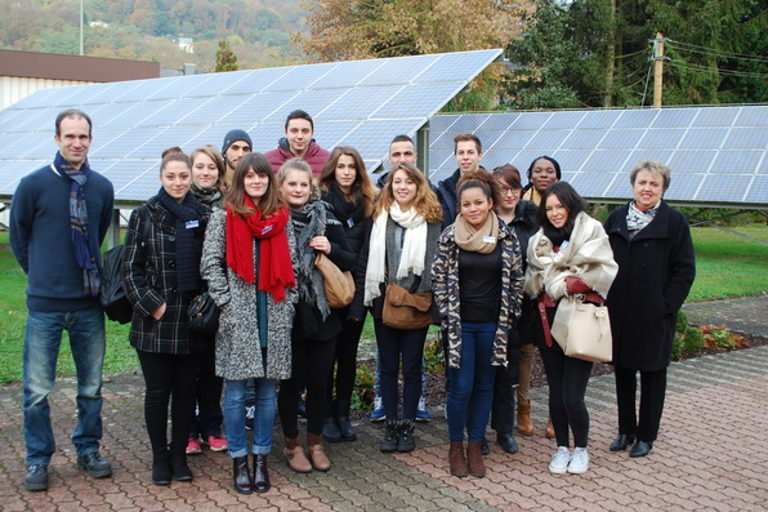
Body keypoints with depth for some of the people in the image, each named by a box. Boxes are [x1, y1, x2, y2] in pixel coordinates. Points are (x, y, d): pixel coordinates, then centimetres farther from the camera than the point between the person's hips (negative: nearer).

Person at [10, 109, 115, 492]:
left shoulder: (102, 187, 2)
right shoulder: (33, 184, -6)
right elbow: (18, 237, 6)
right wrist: (43, 274, 9)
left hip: (90, 303, 3)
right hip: (45, 303, -2)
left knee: (92, 386, 12)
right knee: (37, 390, 3)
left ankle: (88, 450, 29)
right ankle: (38, 460, 20)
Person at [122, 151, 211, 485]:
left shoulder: (203, 215, 5)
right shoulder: (144, 215, 0)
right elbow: (130, 268, -2)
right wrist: (152, 305, -10)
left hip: (191, 320, 2)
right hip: (154, 321, -2)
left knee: (185, 390, 10)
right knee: (157, 391, 6)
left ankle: (179, 455, 23)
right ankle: (160, 458, 19)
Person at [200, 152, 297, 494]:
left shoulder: (281, 219, 10)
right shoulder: (223, 218, 1)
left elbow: (290, 266, 12)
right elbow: (210, 265, -2)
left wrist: (287, 304, 4)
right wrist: (227, 303, -8)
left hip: (274, 320, 3)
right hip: (237, 321, -3)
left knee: (267, 392, 8)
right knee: (236, 393, 2)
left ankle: (261, 460, 20)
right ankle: (239, 462, 15)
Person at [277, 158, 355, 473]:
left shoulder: (326, 218, 4)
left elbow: (350, 261, 7)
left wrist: (330, 249, -10)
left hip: (322, 314, 2)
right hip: (287, 315, -2)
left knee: (319, 382, 9)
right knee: (291, 382, 7)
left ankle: (315, 443, 26)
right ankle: (292, 445, 23)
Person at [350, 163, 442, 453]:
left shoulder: (431, 219, -2)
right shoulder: (379, 218, 5)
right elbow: (365, 261, 5)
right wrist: (358, 304, 1)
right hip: (384, 302, 2)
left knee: (412, 367, 7)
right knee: (388, 366, 10)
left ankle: (407, 426, 19)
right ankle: (391, 426, 21)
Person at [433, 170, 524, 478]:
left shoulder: (507, 236, -1)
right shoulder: (449, 236, -4)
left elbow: (516, 280, 5)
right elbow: (439, 279, 1)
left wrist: (511, 320, 4)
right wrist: (446, 317, -3)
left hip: (492, 324, 2)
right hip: (460, 323, -2)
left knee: (484, 387, 9)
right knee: (461, 387, -2)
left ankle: (475, 446, 23)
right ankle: (456, 447, 16)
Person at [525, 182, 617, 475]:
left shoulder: (592, 232, -2)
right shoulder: (540, 241, 14)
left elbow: (603, 275, -10)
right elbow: (532, 282, 14)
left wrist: (563, 285, -10)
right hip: (549, 321, 4)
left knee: (572, 397, -7)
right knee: (556, 394, 8)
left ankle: (581, 448, 16)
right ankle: (562, 448, 26)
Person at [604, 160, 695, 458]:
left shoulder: (674, 222, -5)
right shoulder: (616, 218, 7)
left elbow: (685, 270, -6)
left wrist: (667, 306, -12)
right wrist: (604, 300, 1)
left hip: (654, 316, -4)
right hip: (618, 314, 4)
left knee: (652, 374, 8)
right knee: (622, 371, 12)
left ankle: (646, 436, 20)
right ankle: (626, 430, 26)